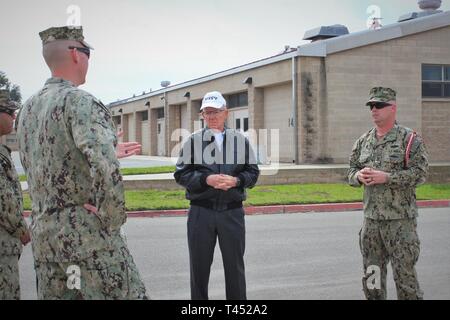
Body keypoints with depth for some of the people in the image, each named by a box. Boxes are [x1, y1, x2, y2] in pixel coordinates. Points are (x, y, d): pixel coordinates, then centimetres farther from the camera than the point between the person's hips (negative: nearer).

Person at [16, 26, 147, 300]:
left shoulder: (28, 108, 11)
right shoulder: (80, 101, -14)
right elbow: (105, 165, -30)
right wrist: (113, 217, -15)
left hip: (43, 231, 8)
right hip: (88, 233, -8)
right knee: (128, 294, 1)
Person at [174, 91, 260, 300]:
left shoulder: (241, 140, 7)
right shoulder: (193, 141, 3)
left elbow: (253, 172, 7)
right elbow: (181, 174, 0)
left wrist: (235, 180, -13)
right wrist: (206, 179, -16)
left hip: (232, 212, 1)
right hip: (201, 212, -1)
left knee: (235, 265, 9)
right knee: (199, 265, 8)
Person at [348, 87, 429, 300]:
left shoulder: (409, 139, -5)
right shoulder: (364, 141, 12)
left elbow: (420, 173, -13)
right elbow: (351, 171, 17)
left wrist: (386, 177, -19)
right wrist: (359, 176, -6)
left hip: (400, 220, -6)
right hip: (371, 218, 6)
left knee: (404, 273, -3)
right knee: (372, 274, 12)